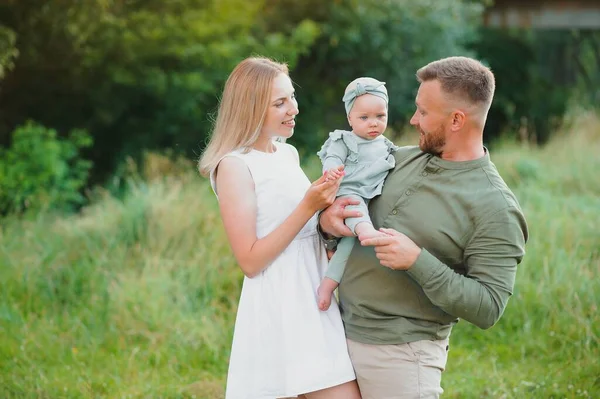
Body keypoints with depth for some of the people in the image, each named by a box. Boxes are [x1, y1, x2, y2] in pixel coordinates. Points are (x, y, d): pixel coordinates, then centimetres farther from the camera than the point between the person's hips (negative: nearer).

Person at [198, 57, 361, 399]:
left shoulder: (288, 154, 12)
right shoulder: (235, 166, -11)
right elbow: (250, 260, -15)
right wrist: (309, 207, -17)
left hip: (315, 297, 8)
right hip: (278, 308, -7)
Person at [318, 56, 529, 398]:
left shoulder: (495, 207, -13)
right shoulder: (402, 158, 7)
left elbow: (488, 309, -16)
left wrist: (416, 261, -25)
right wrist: (327, 219, -7)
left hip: (400, 355, -6)